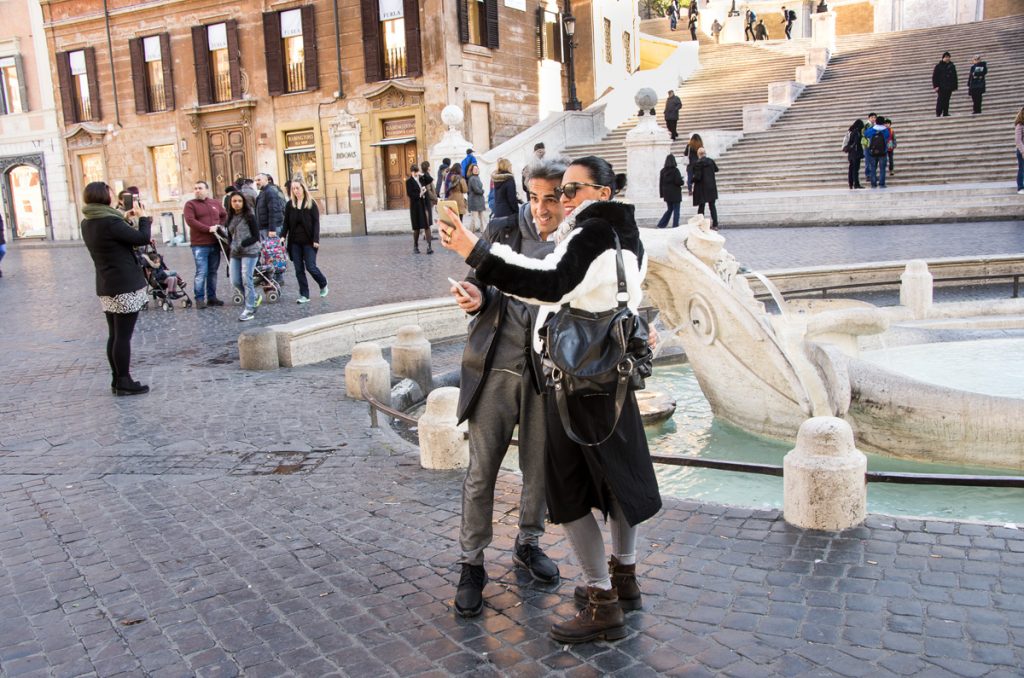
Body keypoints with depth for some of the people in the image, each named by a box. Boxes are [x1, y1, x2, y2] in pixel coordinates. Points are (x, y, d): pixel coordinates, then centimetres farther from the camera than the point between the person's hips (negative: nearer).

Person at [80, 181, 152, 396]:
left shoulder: (88, 224, 9)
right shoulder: (110, 222, -18)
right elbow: (142, 238, -17)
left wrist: (123, 219, 17)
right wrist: (143, 217, -1)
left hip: (107, 287, 9)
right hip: (126, 286, -9)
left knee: (114, 335, 14)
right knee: (123, 336, -3)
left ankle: (117, 380, 21)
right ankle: (124, 382, 3)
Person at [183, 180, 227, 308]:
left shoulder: (215, 203, 13)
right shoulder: (190, 204, -2)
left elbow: (225, 216, 25)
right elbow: (190, 220, -14)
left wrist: (221, 226, 5)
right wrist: (208, 229, -19)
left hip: (215, 243, 5)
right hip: (200, 245, -5)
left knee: (213, 272, 10)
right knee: (202, 272, -8)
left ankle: (212, 297, 17)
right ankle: (199, 298, 0)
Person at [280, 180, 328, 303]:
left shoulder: (311, 203, -1)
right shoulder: (289, 204, 7)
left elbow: (316, 222, -5)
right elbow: (286, 223, 10)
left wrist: (316, 240, -12)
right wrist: (283, 236, -3)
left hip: (308, 241, -3)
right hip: (294, 242, 3)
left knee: (310, 267, -6)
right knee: (299, 269, 3)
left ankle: (323, 284, 23)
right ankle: (304, 295, 10)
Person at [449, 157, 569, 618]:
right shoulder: (502, 230, 1)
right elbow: (479, 283, 7)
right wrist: (475, 297, -16)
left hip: (548, 372, 1)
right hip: (496, 367, 0)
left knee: (539, 467, 15)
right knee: (481, 470, 3)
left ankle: (528, 544, 38)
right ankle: (471, 564, 19)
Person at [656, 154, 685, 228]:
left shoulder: (663, 171, 3)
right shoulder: (675, 170, -13)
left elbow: (660, 183, 7)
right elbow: (679, 181, -16)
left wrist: (662, 194, 12)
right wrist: (683, 182, 7)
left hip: (667, 194, 6)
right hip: (675, 194, -6)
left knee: (669, 209, 17)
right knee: (676, 211, 2)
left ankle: (661, 224, 9)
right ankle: (675, 226, 1)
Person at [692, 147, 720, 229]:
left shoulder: (697, 163, -14)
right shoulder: (711, 161, 2)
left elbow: (697, 177, -17)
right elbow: (716, 169, 20)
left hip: (701, 189, -4)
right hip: (711, 188, 4)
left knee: (701, 207, 4)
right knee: (712, 206, 10)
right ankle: (715, 225, 7)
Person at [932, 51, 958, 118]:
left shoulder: (952, 66, 13)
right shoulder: (938, 66, 0)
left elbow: (954, 77, 16)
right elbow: (935, 77, -2)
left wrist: (955, 86, 12)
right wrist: (936, 86, -11)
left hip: (949, 87, 4)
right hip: (941, 87, -4)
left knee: (947, 100, 4)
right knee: (940, 100, -9)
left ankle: (945, 113, 6)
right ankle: (938, 113, -6)